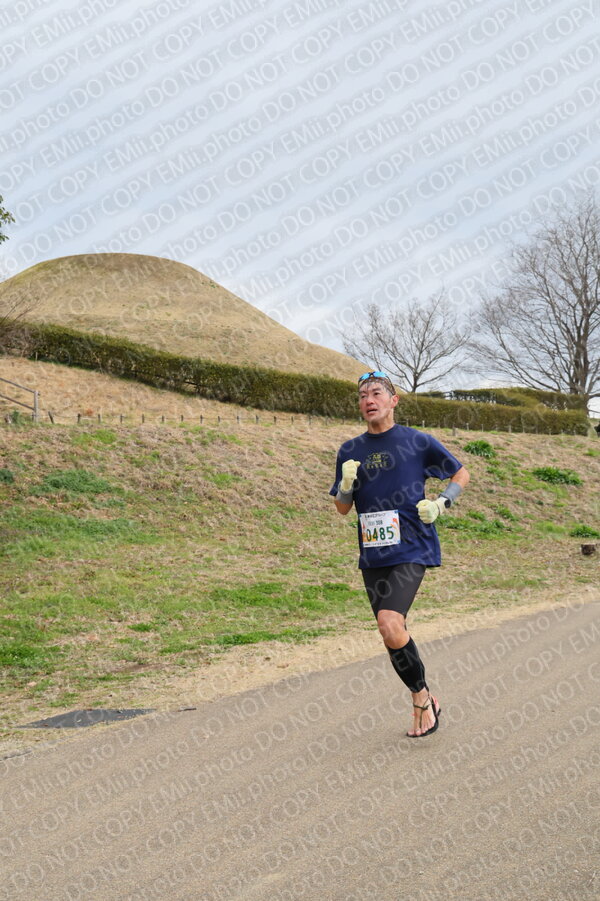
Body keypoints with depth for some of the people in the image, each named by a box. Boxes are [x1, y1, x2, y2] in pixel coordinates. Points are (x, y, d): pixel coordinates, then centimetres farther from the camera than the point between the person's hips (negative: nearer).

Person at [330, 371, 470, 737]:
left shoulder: (418, 441, 0)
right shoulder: (350, 451, 9)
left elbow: (461, 475, 11)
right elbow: (343, 508, 14)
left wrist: (440, 504, -5)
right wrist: (347, 484, -6)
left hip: (412, 550, -5)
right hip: (372, 555, 5)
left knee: (390, 625, -22)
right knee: (392, 635, 7)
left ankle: (423, 697, -2)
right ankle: (423, 703, 24)